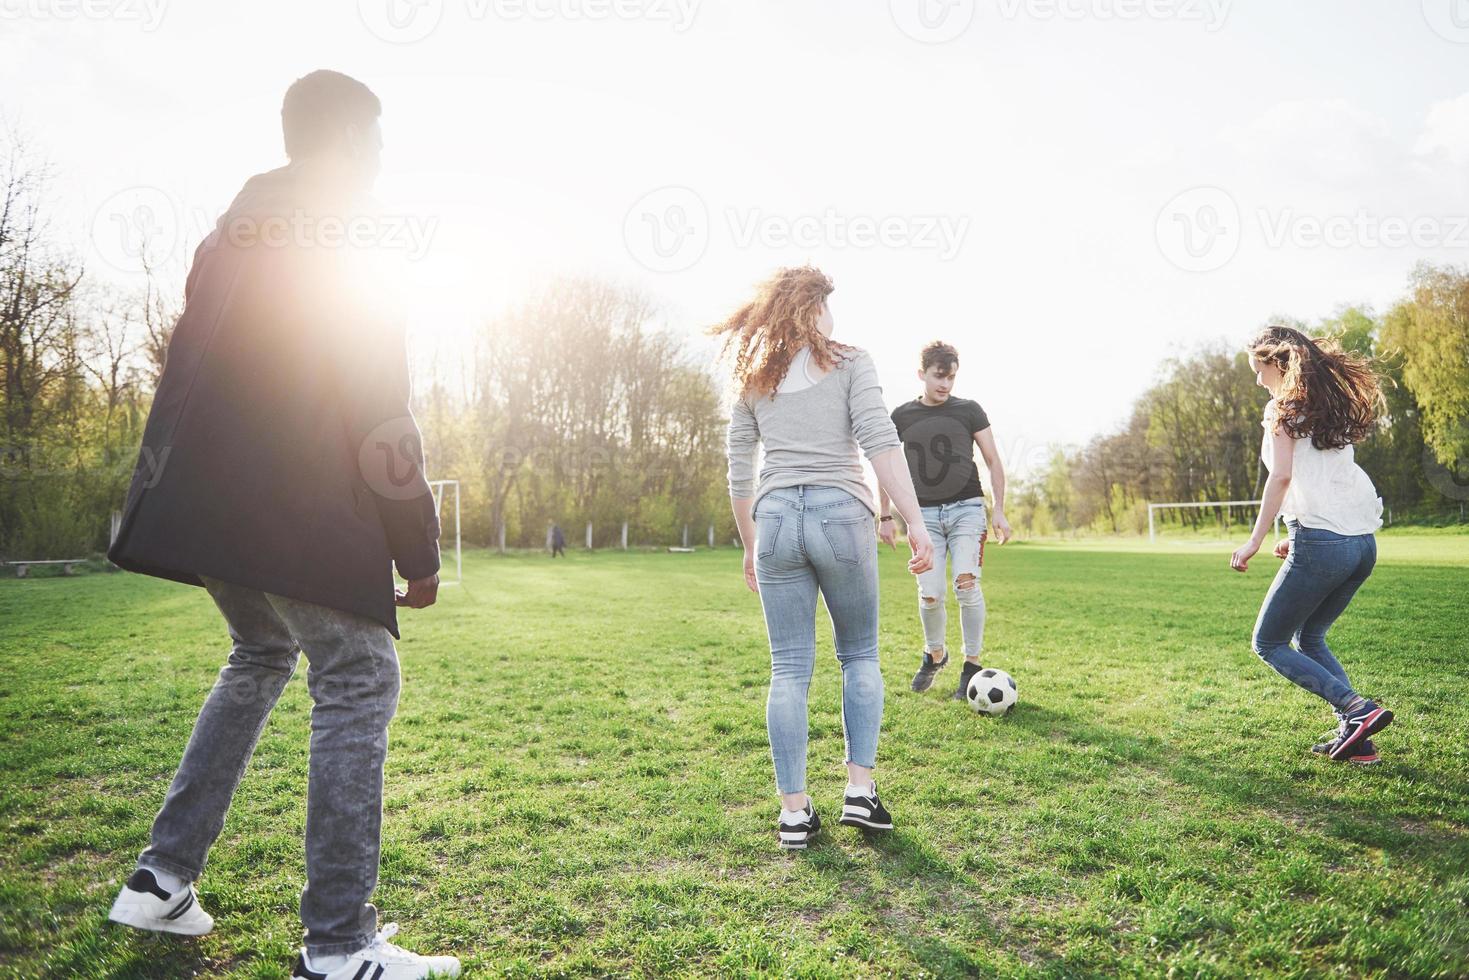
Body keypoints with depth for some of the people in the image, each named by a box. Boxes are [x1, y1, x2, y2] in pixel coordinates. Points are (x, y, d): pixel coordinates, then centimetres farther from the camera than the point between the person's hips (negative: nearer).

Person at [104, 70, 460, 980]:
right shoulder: (339, 252, -7)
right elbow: (381, 417, -12)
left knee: (260, 661, 24)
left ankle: (162, 878, 26)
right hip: (308, 515, -9)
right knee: (359, 683, -4)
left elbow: (182, 382, 18)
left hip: (209, 509, 9)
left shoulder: (227, 238, 16)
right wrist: (419, 552, -8)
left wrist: (154, 502, 24)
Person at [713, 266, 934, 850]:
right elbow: (881, 443, -8)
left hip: (774, 518, 3)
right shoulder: (849, 361, 5)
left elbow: (739, 477, 13)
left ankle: (794, 812, 9)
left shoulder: (751, 379, 15)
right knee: (860, 655, 16)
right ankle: (860, 789, 9)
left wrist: (749, 548, 22)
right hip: (841, 515, -2)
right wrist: (915, 523, -10)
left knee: (789, 670, 7)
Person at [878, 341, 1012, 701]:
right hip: (924, 513, 1)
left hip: (966, 509, -1)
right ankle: (934, 654, 23)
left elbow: (993, 461, 6)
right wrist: (885, 516, 8)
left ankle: (972, 665, -1)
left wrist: (999, 510, -1)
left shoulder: (969, 410, 4)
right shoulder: (902, 416, 6)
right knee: (930, 594, -6)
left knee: (966, 584, -17)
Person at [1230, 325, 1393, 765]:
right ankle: (1355, 737, 13)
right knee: (1309, 638, 22)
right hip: (1363, 542, 8)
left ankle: (1358, 710, -8)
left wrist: (1255, 541, -13)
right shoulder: (1333, 403, 19)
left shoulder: (1283, 408, -3)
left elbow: (1282, 475, -15)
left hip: (1321, 545, -8)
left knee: (1268, 643, 5)